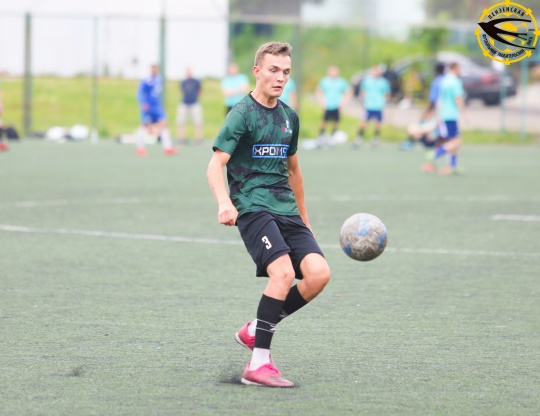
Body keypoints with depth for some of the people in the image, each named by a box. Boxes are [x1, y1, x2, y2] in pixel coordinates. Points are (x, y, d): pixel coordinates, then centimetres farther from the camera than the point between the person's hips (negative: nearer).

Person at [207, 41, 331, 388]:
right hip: (252, 207, -7)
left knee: (318, 273, -12)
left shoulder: (289, 117, 16)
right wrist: (224, 203, -32)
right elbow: (216, 165, -13)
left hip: (286, 209, 7)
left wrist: (304, 219, 32)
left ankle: (255, 331, 8)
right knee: (283, 272, -27)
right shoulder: (243, 113, -5)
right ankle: (258, 364, -20)